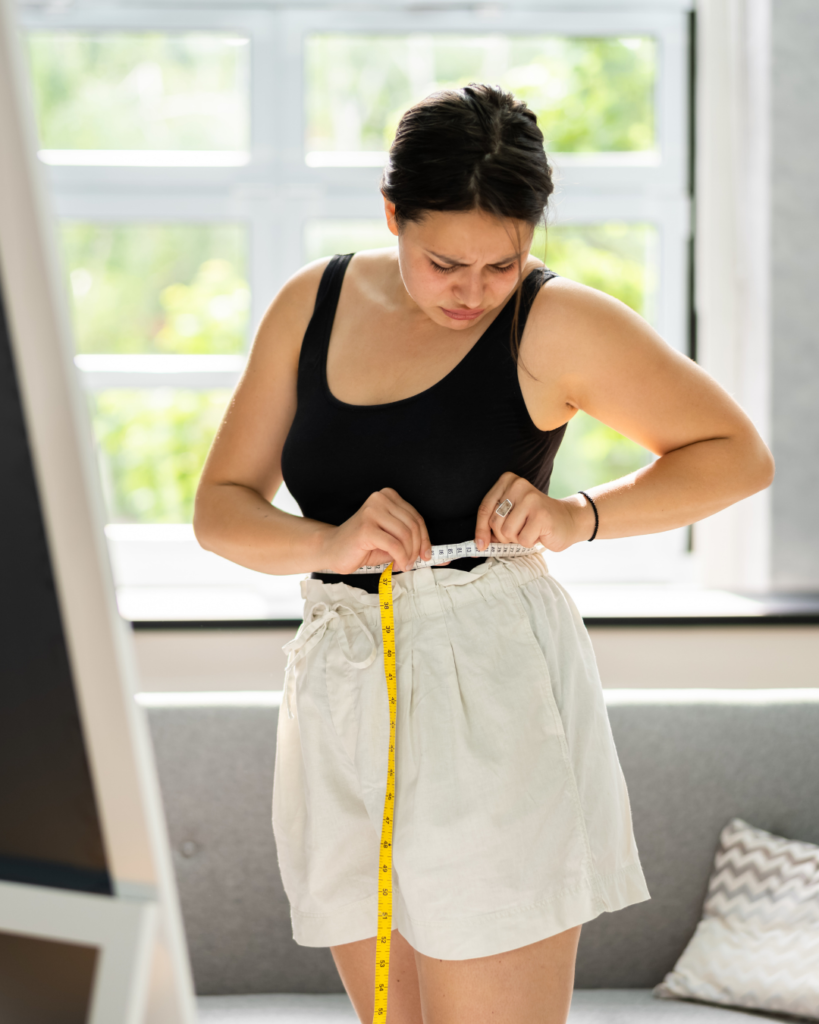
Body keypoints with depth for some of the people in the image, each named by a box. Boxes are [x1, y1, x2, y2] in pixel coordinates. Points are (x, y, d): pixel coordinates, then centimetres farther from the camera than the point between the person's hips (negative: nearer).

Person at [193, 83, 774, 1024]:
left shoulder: (558, 325, -4)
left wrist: (580, 516, -12)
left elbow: (739, 454, 2)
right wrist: (331, 543, -12)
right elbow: (220, 507, 9)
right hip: (340, 701, 5)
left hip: (489, 698, -5)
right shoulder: (312, 304, 9)